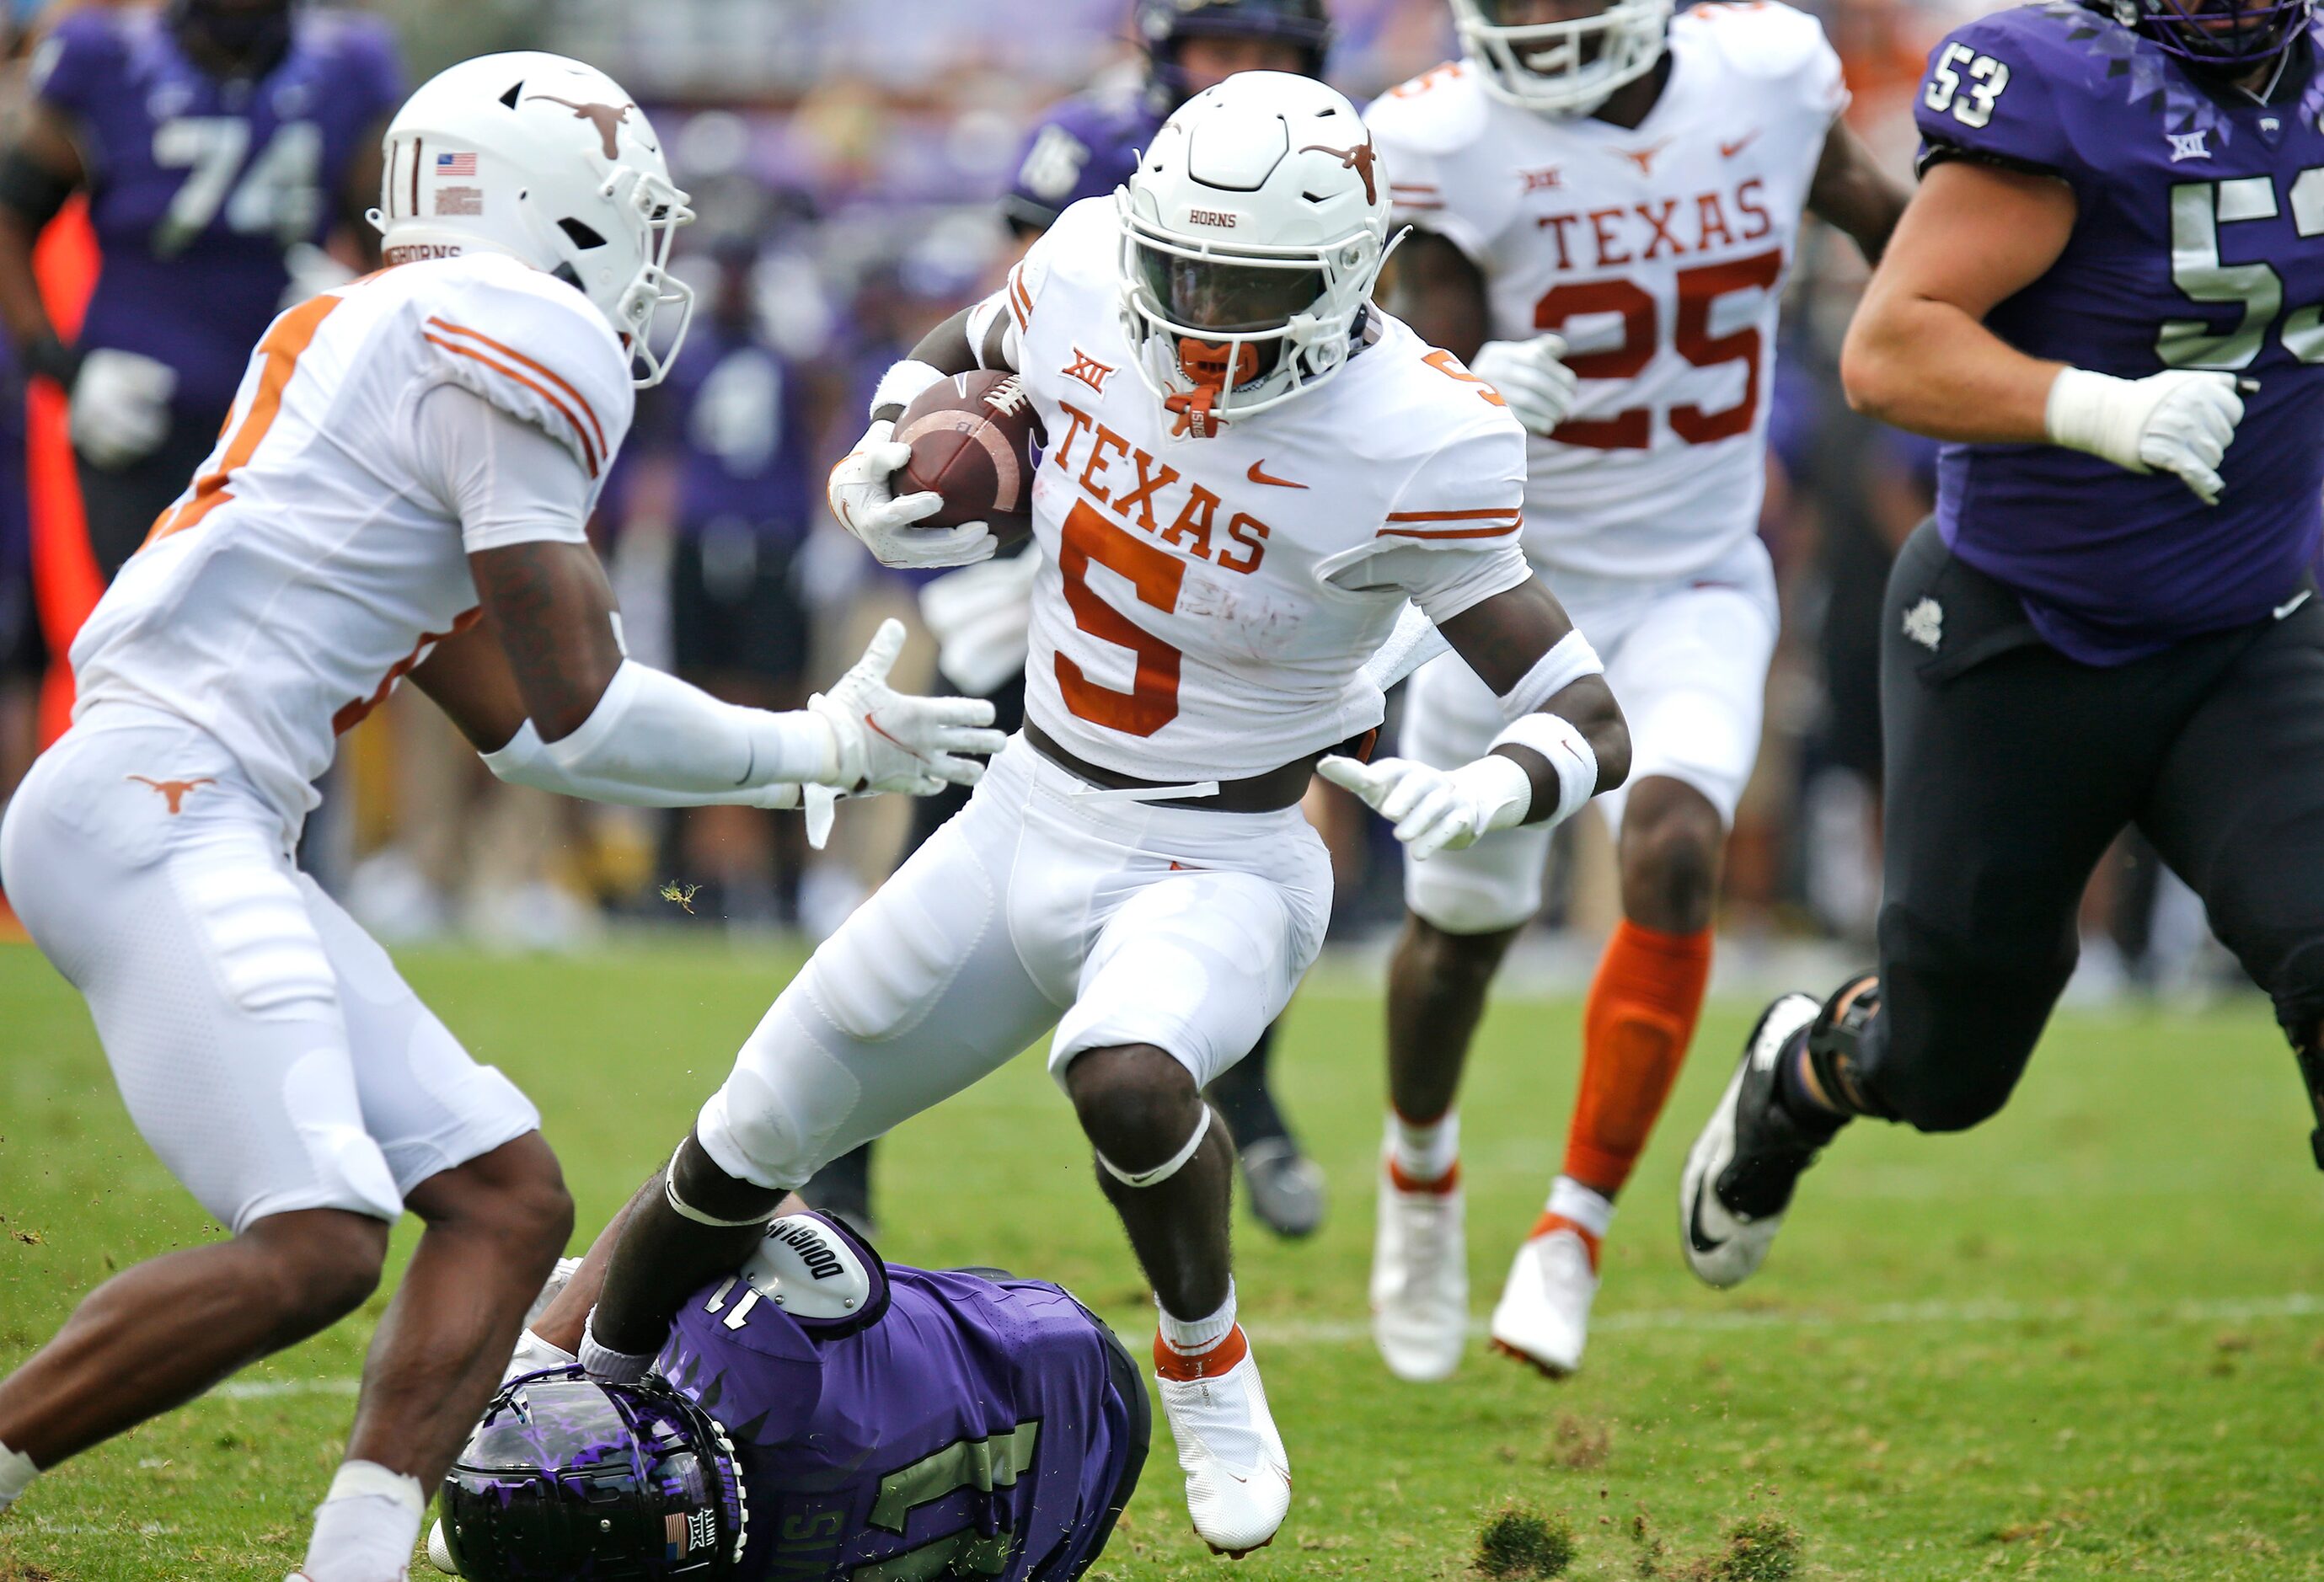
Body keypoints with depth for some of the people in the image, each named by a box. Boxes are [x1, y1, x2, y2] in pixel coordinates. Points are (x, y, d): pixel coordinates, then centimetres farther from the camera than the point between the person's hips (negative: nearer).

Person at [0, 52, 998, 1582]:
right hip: (154, 805, -10)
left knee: (506, 1199, 7)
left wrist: (811, 745, 30)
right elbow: (577, 714, -5)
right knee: (309, 1249, -21)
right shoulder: (517, 341, -6)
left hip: (213, 837, 10)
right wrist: (815, 749, 11)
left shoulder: (368, 339, 24)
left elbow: (516, 721, 28)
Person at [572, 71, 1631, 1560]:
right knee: (743, 1150, 12)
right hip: (1027, 819, 6)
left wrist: (1485, 793, -43)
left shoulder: (1407, 444, -24)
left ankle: (1208, 1358, -7)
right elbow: (960, 348, 17)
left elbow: (1594, 725, -22)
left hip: (1219, 867, -5)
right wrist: (882, 458, -4)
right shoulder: (1088, 277, -9)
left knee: (1126, 1080, -38)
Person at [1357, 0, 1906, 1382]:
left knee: (1675, 850, -25)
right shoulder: (1451, 143, -17)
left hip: (1695, 591, 1)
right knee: (1463, 922, 13)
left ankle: (1577, 1228, -15)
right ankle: (1421, 1169, 45)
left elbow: (1874, 213, 12)